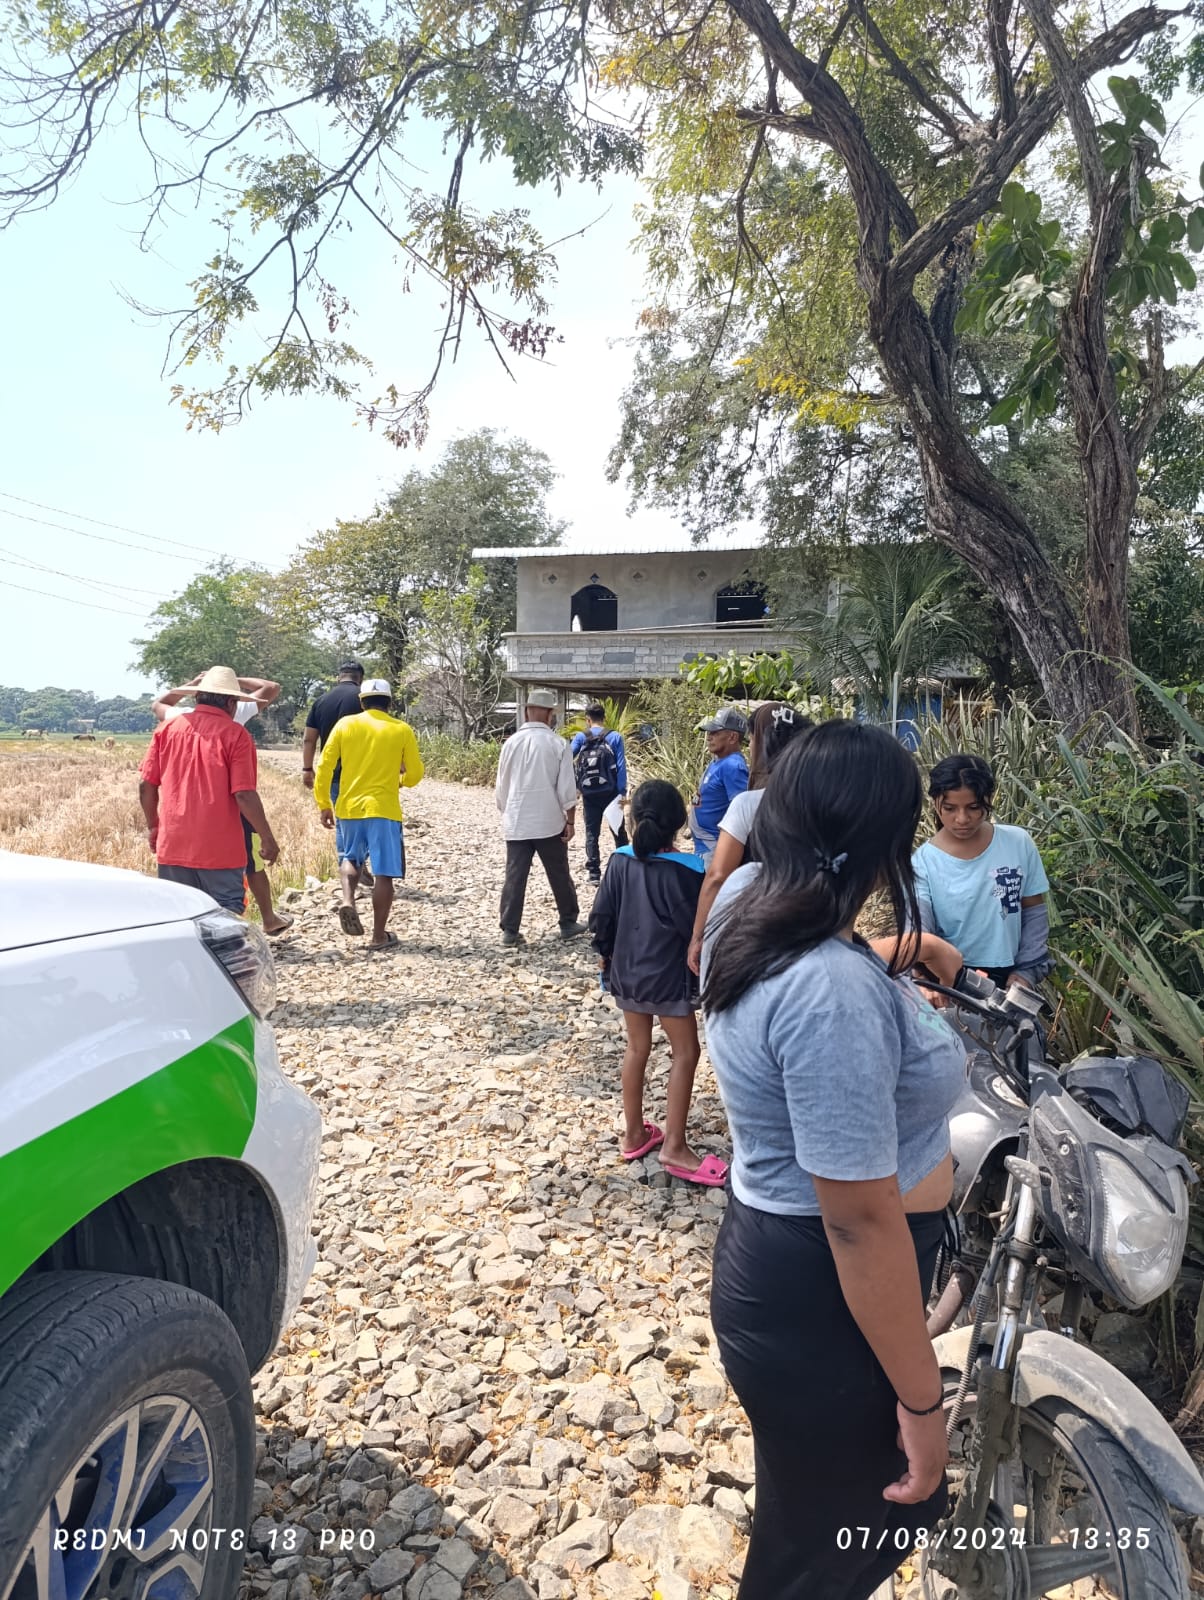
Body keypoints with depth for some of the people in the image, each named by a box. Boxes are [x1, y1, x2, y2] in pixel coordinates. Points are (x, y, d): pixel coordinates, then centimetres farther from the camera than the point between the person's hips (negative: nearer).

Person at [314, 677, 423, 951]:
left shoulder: (345, 724, 2)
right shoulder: (401, 730, 0)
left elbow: (324, 767, 0)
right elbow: (415, 773, 3)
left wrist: (324, 805, 10)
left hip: (349, 807, 2)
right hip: (384, 809, -2)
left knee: (350, 858, 25)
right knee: (384, 874, 4)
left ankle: (348, 901, -2)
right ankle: (379, 936, 7)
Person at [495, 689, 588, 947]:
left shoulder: (511, 742, -1)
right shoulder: (558, 744, -8)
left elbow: (502, 786, 6)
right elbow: (567, 789, -7)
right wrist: (570, 821, 2)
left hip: (516, 823, 2)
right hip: (549, 823, -2)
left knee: (515, 877, 6)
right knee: (559, 876, 12)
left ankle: (509, 931, 8)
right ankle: (568, 924, 22)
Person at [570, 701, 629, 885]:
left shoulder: (580, 737, -1)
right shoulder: (615, 737, -3)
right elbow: (621, 766, -8)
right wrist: (622, 792, -7)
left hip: (589, 794, 0)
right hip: (610, 792, 0)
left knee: (592, 833, 8)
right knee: (619, 831, 14)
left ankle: (593, 872, 5)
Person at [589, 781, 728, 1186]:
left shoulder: (620, 861, -5)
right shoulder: (687, 870, -17)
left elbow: (601, 917, 0)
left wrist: (605, 953, 16)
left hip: (626, 971, 5)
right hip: (669, 975, -5)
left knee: (637, 1048, 17)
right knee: (685, 1052, 8)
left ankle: (634, 1134, 28)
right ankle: (674, 1146, 9)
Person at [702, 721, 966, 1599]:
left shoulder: (746, 903, -6)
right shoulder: (833, 990, -34)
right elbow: (861, 1224, -28)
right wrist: (920, 1400, -16)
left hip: (779, 1260, 9)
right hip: (824, 1307, -8)